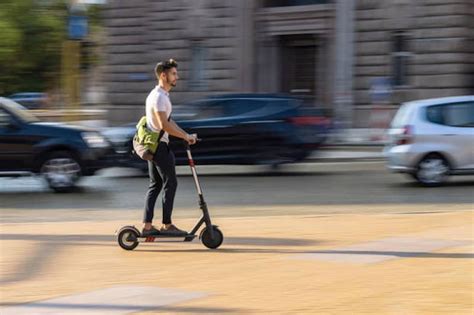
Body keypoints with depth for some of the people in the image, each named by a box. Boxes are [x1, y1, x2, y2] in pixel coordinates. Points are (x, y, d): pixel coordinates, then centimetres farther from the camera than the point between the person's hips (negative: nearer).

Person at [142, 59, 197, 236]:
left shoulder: (161, 95, 17)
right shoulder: (159, 97, -16)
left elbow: (167, 121, 21)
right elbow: (164, 125, -24)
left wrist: (186, 135, 14)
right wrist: (186, 136, -20)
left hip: (152, 145, 10)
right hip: (159, 145, -10)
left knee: (155, 185, 11)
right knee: (170, 183, -3)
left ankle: (147, 226, 10)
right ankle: (167, 225, 1)